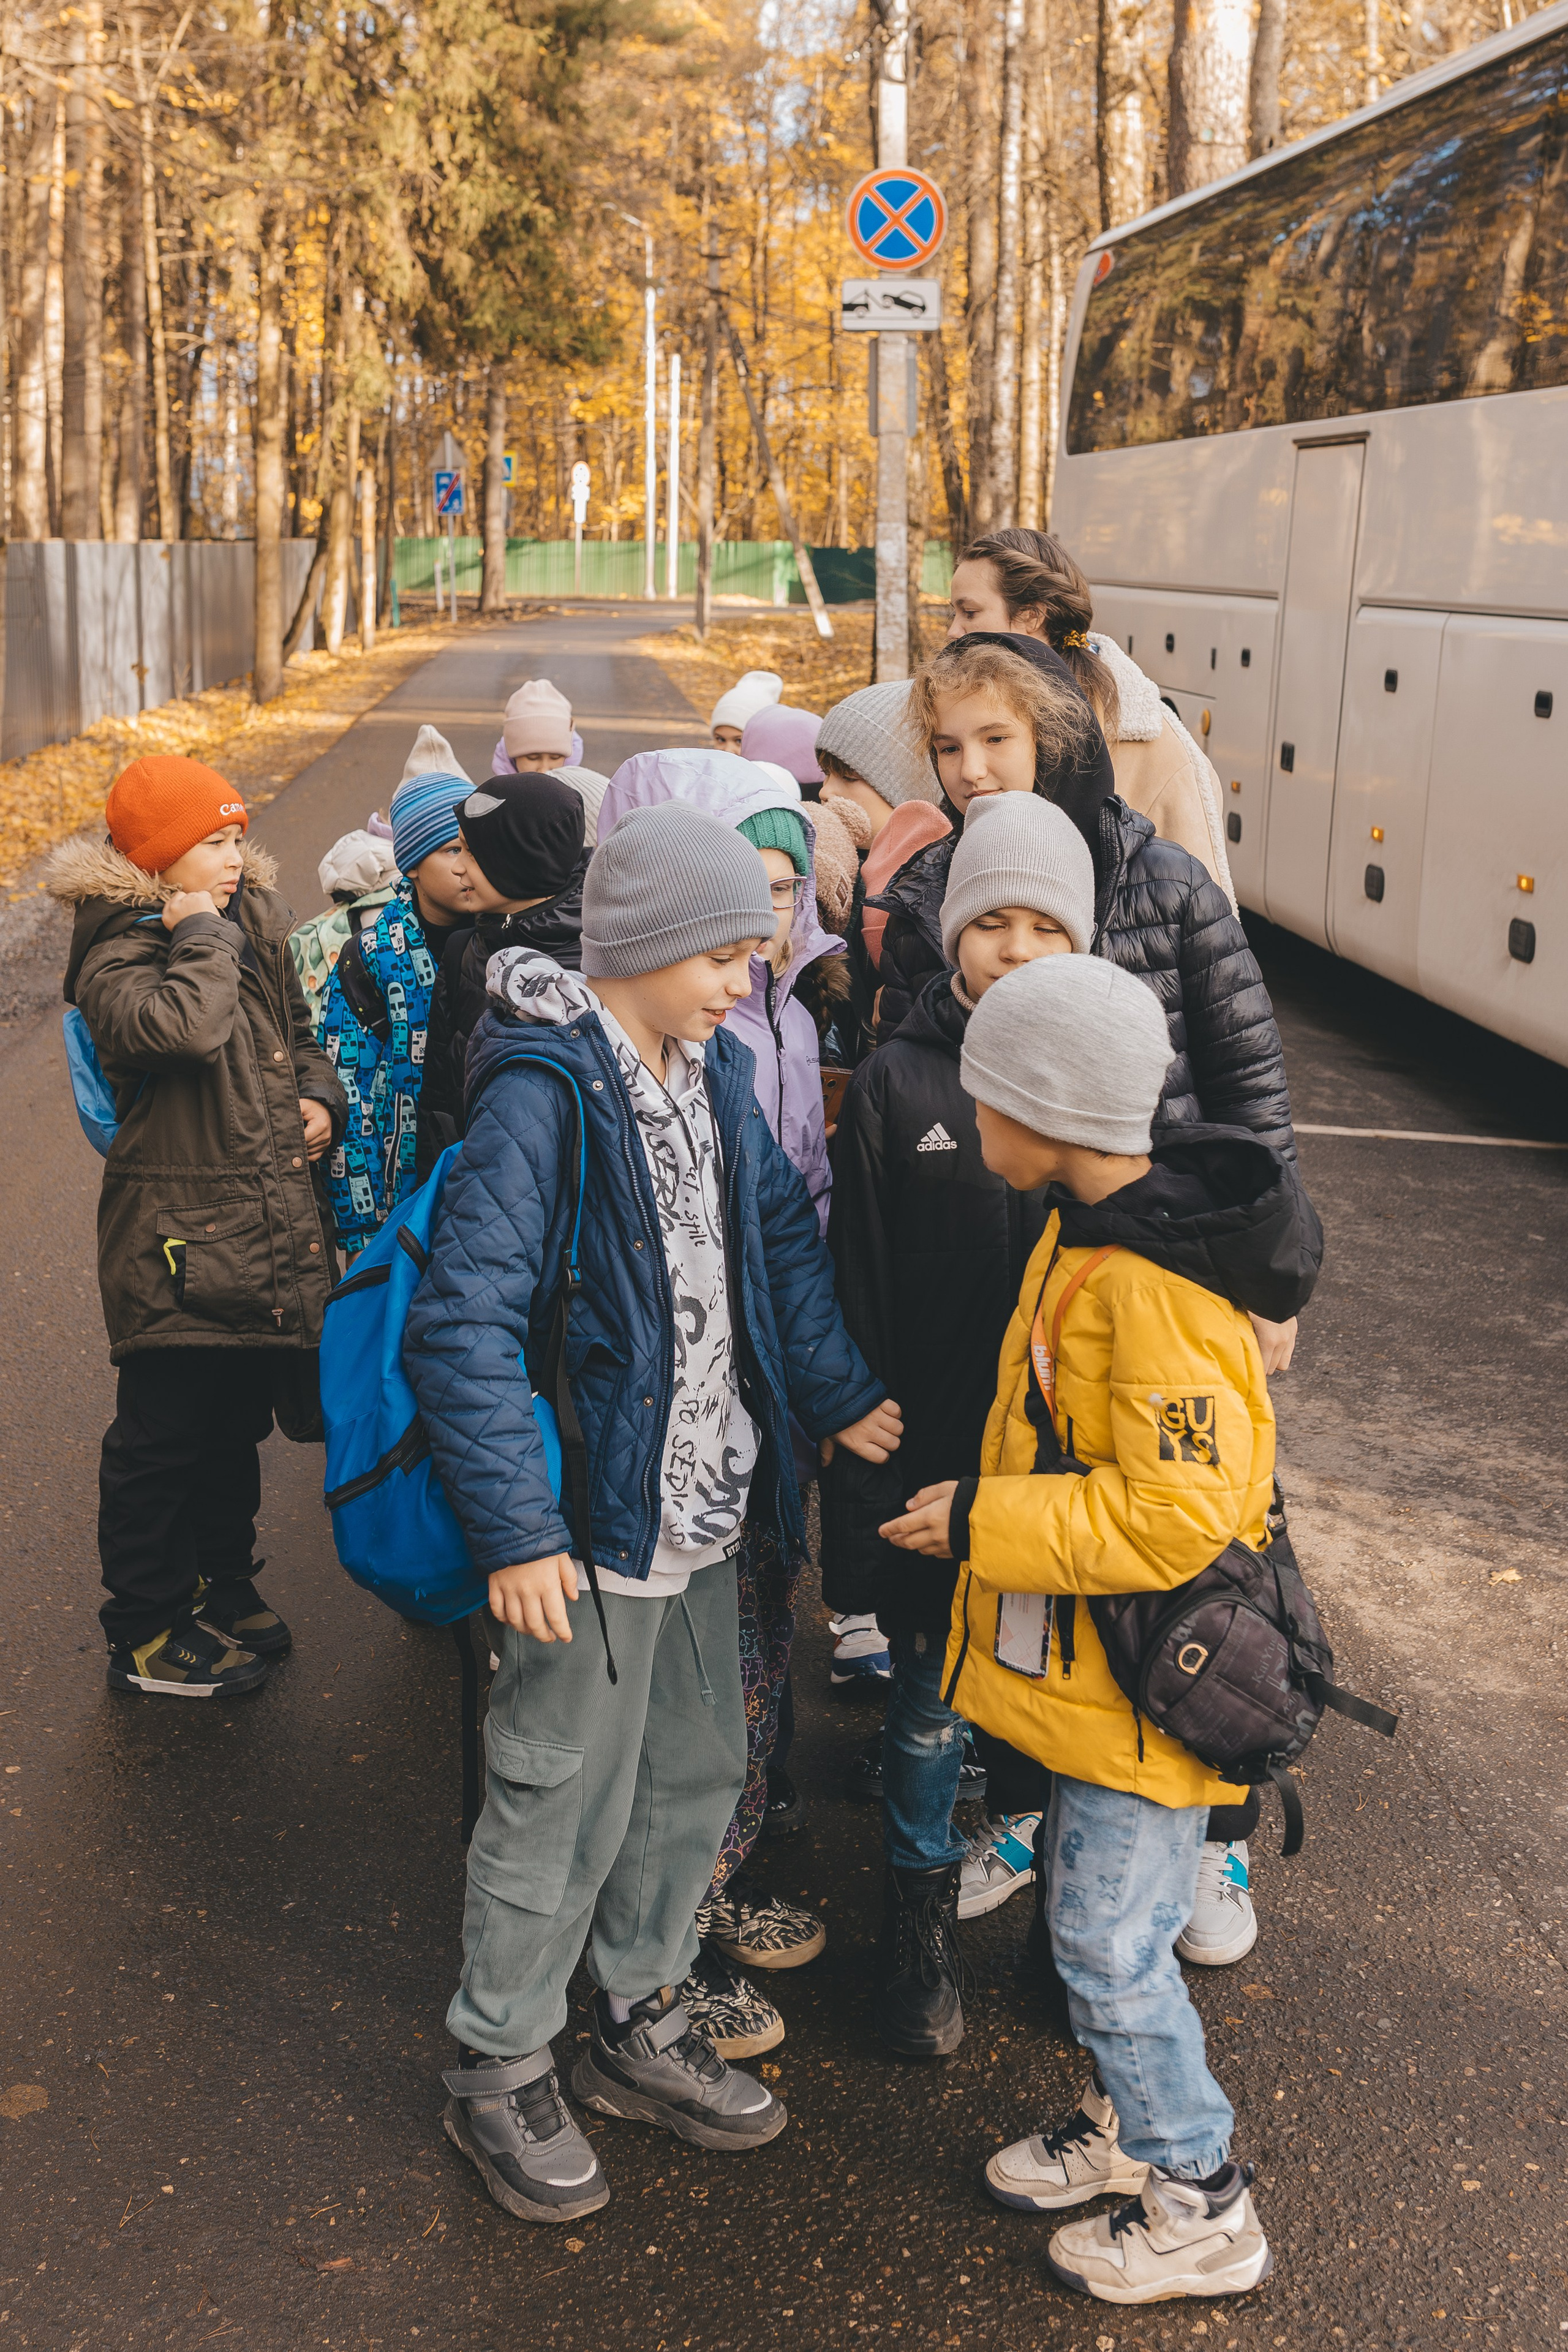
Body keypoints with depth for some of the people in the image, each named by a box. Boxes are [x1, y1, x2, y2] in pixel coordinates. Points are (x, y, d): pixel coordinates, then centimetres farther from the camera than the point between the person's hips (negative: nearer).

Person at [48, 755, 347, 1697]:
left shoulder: (254, 928, 10)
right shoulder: (118, 959, -14)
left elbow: (297, 1032, 25)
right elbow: (184, 1027, -36)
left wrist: (321, 1099, 5)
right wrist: (201, 936, -20)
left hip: (271, 1227, 8)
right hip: (181, 1241, -8)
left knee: (237, 1425, 20)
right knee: (165, 1435, 3)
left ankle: (223, 1593, 37)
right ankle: (149, 1637, 17)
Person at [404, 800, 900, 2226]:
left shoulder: (712, 1067, 6)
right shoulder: (544, 1090, -20)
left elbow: (782, 1231, 14)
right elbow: (463, 1324, -24)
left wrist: (839, 1394, 4)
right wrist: (515, 1529, -26)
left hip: (704, 1507, 8)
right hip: (594, 1519, -8)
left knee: (697, 1772, 20)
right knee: (564, 1803, 6)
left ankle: (639, 2024, 40)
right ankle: (499, 2070, 27)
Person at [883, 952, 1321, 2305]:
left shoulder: (1155, 1289, -27)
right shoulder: (1086, 1233, 5)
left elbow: (1175, 1516, -29)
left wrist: (983, 1521, -23)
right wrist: (989, 1507, 16)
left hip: (1148, 1674, -9)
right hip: (1093, 1661, 10)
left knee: (1109, 1940, 2)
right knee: (1096, 1913, 21)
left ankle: (1202, 2208, 20)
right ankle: (1130, 2127, 40)